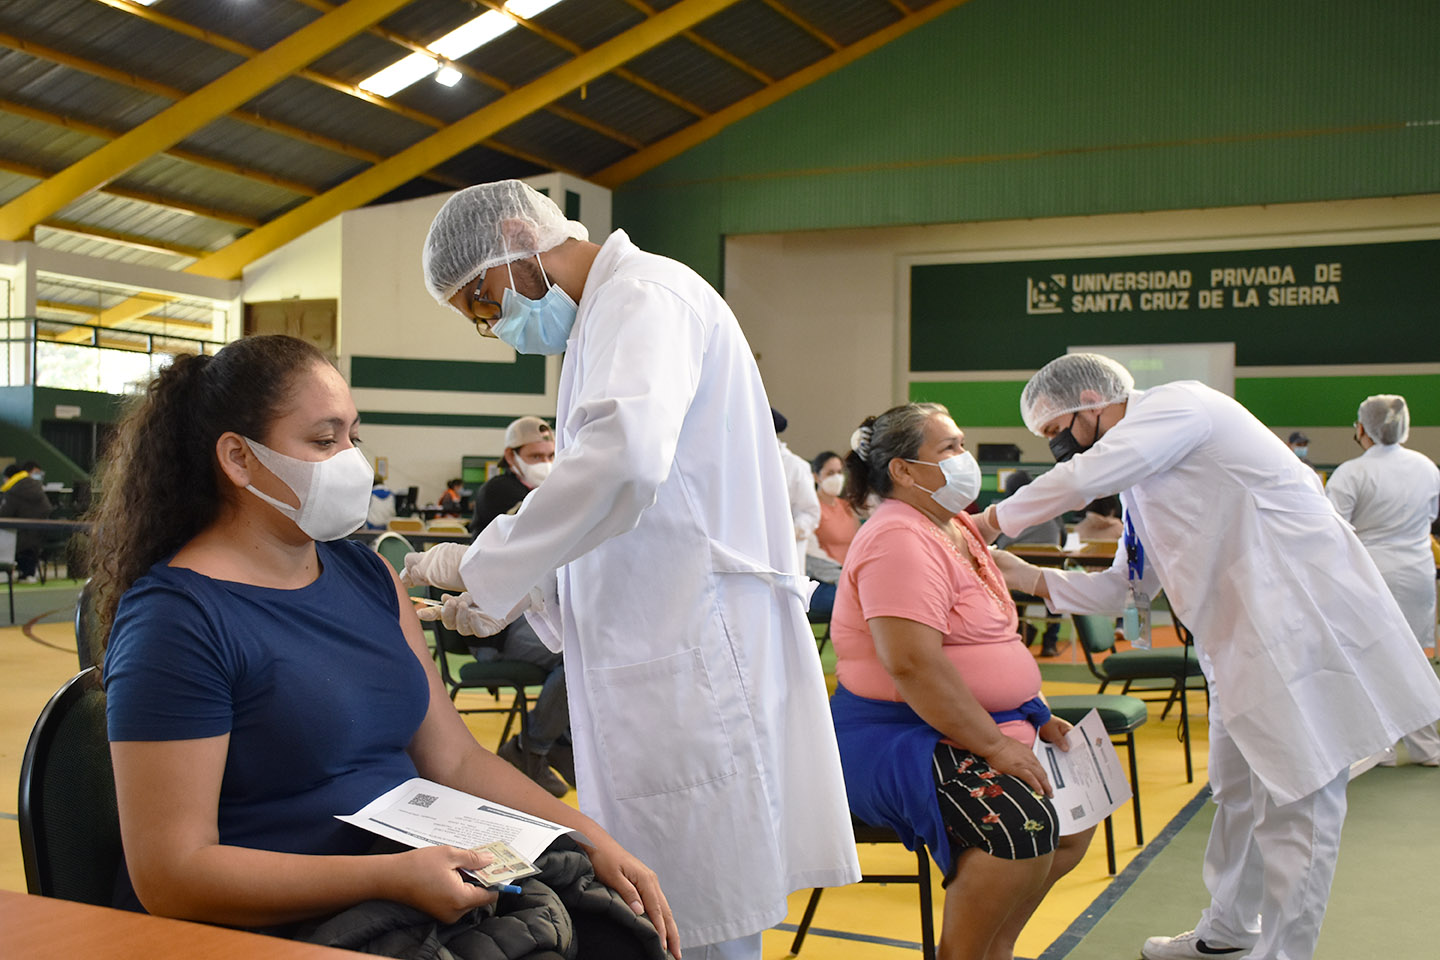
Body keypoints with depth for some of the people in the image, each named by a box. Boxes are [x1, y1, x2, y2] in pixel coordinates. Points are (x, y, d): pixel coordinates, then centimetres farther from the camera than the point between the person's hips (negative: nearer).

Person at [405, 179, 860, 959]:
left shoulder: (645, 295, -10)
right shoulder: (608, 317, 22)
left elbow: (626, 457, -30)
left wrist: (483, 565, -20)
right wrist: (519, 592, 13)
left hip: (699, 661, -10)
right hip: (659, 666, 10)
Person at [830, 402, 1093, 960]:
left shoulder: (957, 529, 15)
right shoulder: (901, 540, -18)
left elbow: (992, 641, 23)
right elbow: (912, 664, -28)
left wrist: (1036, 715, 11)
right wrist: (994, 745, -23)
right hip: (897, 738, -11)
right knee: (1020, 825, -29)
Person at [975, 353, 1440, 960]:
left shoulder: (1179, 404, -12)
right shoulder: (1140, 480, 17)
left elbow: (1086, 476, -26)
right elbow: (1125, 588, 19)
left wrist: (994, 519, -12)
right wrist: (1032, 578, 6)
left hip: (1304, 627, -10)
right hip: (1241, 644, 10)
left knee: (1297, 803, -4)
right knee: (1236, 792, 20)